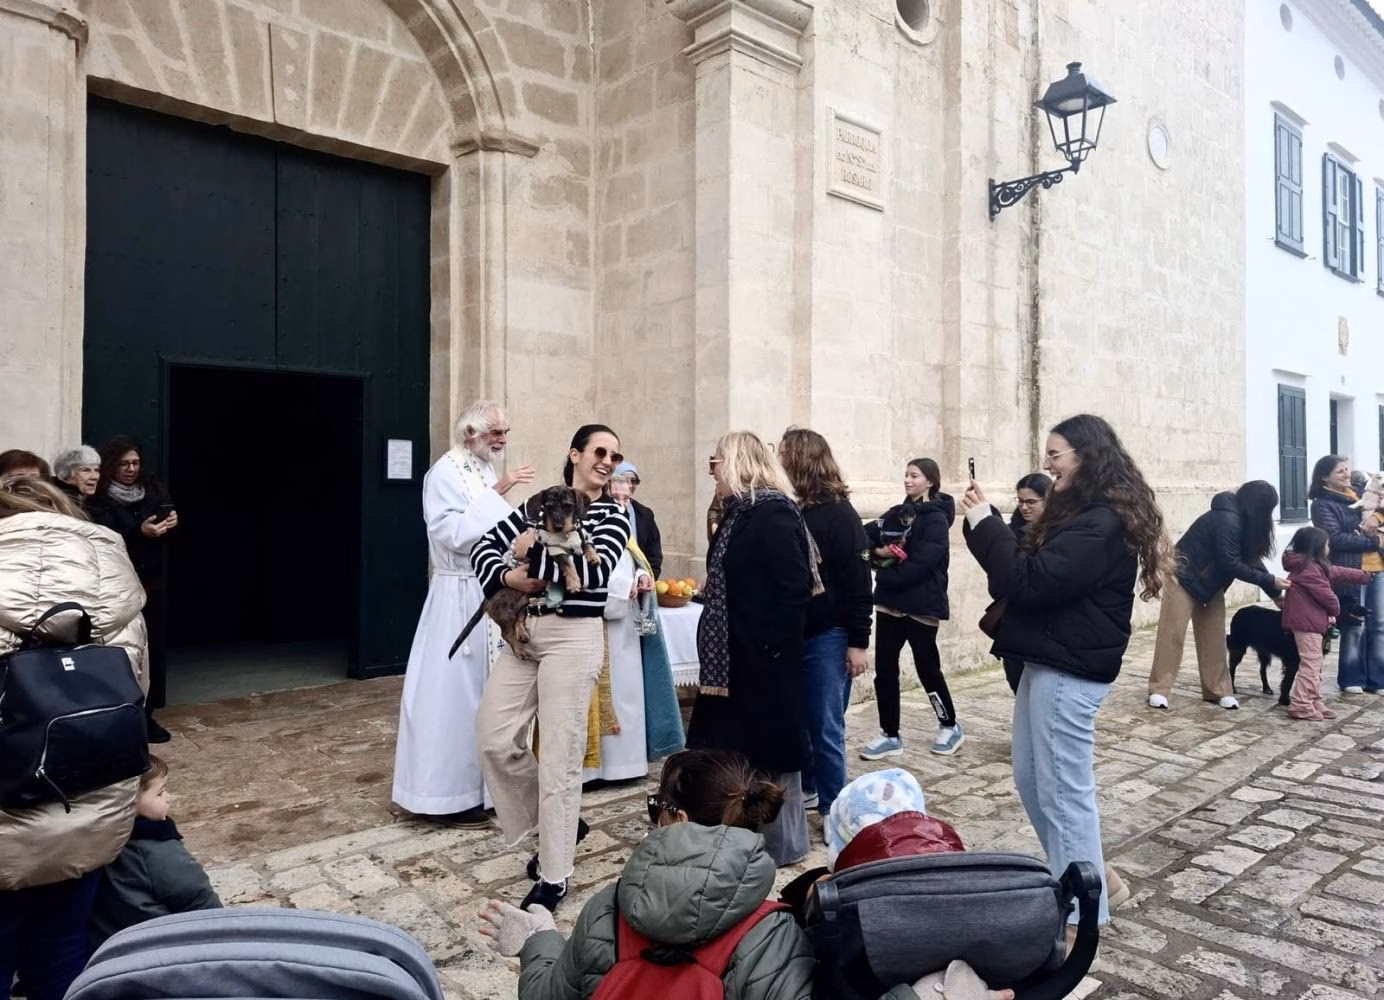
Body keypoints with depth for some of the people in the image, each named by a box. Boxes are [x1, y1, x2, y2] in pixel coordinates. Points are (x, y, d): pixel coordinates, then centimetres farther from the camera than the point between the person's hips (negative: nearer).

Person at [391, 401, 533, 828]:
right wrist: (497, 492, -24)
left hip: (494, 595, 8)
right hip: (460, 597, -8)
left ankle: (477, 784, 24)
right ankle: (449, 793, 9)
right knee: (454, 690, -1)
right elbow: (455, 533, -24)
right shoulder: (445, 472, -11)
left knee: (486, 691, 13)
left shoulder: (488, 471, 13)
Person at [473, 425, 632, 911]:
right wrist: (509, 577, -12)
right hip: (523, 631, 5)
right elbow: (485, 546, 7)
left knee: (560, 756, -2)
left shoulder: (613, 515, 0)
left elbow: (596, 570, -17)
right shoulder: (539, 503, 12)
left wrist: (535, 553, -13)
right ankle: (556, 824, 28)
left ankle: (554, 876, 13)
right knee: (494, 739, 6)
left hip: (573, 637, -5)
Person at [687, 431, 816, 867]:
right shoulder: (741, 513, 12)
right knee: (740, 746, 16)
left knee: (770, 747, 3)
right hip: (735, 655, 9)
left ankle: (781, 844, 19)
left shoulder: (773, 514, -17)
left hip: (765, 659, -9)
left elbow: (796, 586, -22)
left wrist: (772, 646, -19)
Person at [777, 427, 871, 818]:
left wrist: (858, 642, -13)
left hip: (826, 637, -5)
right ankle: (804, 788, 34)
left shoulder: (838, 514, -9)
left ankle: (833, 808, 16)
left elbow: (857, 582, -11)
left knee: (826, 728, 2)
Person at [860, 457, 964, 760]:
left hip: (921, 605, -6)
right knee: (884, 669, 5)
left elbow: (920, 564, -20)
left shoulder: (936, 519, -10)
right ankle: (890, 735, 16)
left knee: (927, 668, 6)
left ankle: (950, 726, 28)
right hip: (890, 603, 7)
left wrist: (885, 575, -10)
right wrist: (879, 551, -14)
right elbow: (867, 534, 6)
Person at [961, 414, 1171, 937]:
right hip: (1047, 662, 10)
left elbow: (1029, 581, -24)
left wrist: (984, 522, -17)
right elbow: (1030, 563, 13)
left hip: (1068, 670, -10)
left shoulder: (1101, 523, -19)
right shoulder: (1079, 512, 13)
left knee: (1063, 788, 1)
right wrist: (986, 520, 0)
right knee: (1031, 779, 18)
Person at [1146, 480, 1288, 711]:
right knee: (1172, 634, -6)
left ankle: (1218, 690, 13)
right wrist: (1270, 580, -19)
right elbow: (1231, 564, -26)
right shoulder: (1227, 520, -27)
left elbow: (1250, 559, 5)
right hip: (1184, 577, -9)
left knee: (1214, 636, 7)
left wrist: (1275, 593, 3)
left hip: (1210, 582, 9)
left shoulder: (1242, 520, 1)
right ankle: (1159, 690, -2)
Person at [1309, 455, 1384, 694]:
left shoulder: (1359, 493, 14)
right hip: (1349, 573, -6)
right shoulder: (1322, 505, -6)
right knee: (1354, 628, -1)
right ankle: (1352, 679, 12)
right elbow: (1335, 539, -15)